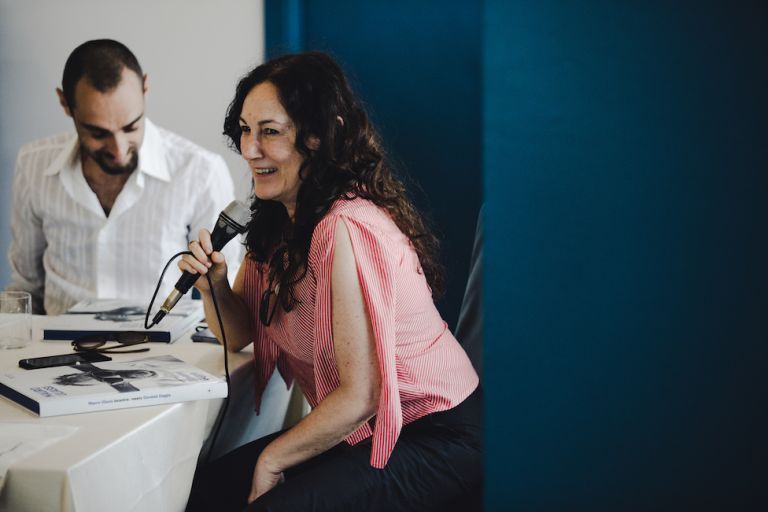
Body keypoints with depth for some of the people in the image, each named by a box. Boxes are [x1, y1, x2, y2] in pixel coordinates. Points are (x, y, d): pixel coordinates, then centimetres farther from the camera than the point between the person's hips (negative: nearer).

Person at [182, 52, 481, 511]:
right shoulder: (281, 218, 3)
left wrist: (272, 459, -11)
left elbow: (361, 395, -25)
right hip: (360, 428, 8)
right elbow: (238, 334, 9)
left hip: (437, 439, -8)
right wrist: (213, 284, -12)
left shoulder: (346, 229, -26)